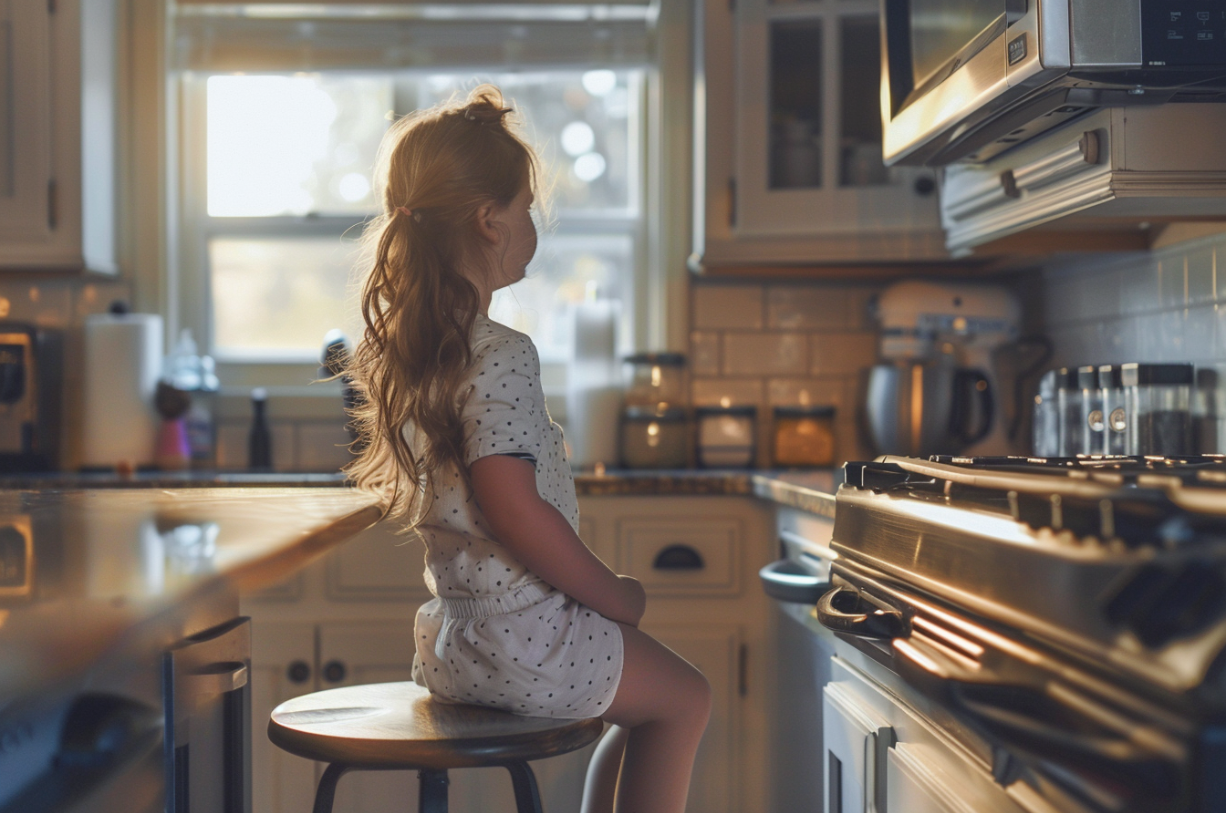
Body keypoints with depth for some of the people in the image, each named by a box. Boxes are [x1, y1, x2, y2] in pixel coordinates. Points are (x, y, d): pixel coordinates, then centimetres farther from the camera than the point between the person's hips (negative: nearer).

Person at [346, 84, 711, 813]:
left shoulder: (408, 344, 7)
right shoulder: (503, 355, -22)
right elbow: (513, 508, -28)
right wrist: (615, 595, -16)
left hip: (452, 637, 9)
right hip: (520, 641, -9)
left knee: (644, 699, 26)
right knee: (686, 698, 13)